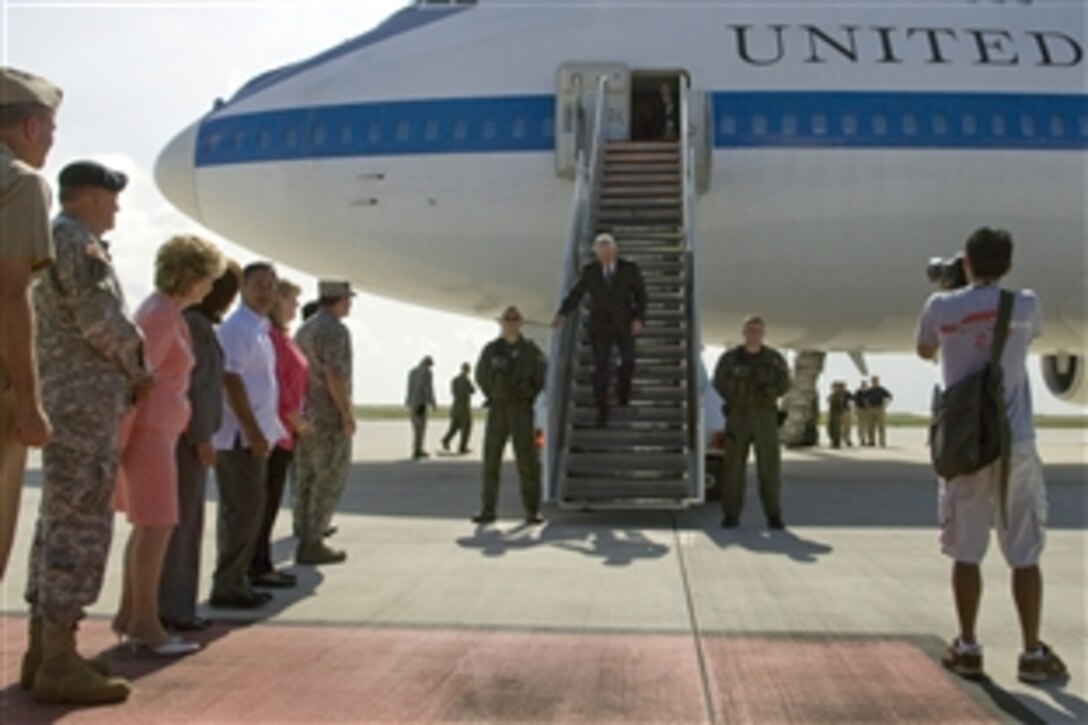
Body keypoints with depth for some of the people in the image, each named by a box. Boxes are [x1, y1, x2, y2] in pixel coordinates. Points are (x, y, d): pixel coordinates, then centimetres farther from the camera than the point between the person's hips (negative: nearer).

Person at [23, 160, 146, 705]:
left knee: (59, 523, 12)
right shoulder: (77, 242, -10)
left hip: (60, 403, 10)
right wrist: (137, 367, -1)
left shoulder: (49, 241, 22)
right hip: (82, 405, -10)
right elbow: (102, 320, -18)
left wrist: (127, 373, 10)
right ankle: (58, 664, -5)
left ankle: (43, 650, 19)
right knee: (80, 525, -9)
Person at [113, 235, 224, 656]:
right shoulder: (162, 316, -16)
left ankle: (128, 614, 20)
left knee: (151, 525, 13)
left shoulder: (166, 311, 14)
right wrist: (118, 442, -19)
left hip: (158, 429, 10)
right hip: (149, 430, -10)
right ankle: (145, 622, -1)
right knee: (158, 526, -7)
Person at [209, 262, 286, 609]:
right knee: (243, 511, -5)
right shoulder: (238, 328, -12)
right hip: (239, 436, -9)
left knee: (248, 510, 13)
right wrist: (253, 432, -21)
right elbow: (232, 382, -19)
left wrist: (262, 431, 16)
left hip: (255, 433, 9)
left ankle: (237, 581, 22)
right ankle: (226, 587, 4)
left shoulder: (260, 329, 17)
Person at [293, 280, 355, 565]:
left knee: (307, 480, 11)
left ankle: (305, 542, 15)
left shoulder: (304, 330, 15)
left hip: (305, 415, 9)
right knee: (330, 481, -3)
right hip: (330, 417, -9)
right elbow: (335, 374, -22)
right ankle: (312, 545, -3)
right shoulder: (336, 330, -13)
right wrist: (347, 413, -18)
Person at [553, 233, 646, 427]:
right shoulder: (589, 271, -5)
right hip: (600, 325, -1)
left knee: (628, 362, 14)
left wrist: (639, 318, -16)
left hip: (624, 325, 1)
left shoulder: (630, 269, -7)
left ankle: (622, 392, 44)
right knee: (600, 368, -5)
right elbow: (576, 294, -3)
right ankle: (602, 410, 3)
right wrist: (563, 313, -18)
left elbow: (640, 294, -3)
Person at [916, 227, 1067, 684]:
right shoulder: (1025, 305, 0)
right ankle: (1033, 654, 13)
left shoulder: (941, 307, -1)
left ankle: (967, 649, 11)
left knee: (966, 552, 7)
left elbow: (924, 351, 18)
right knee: (1025, 554, 7)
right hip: (1015, 445, 0)